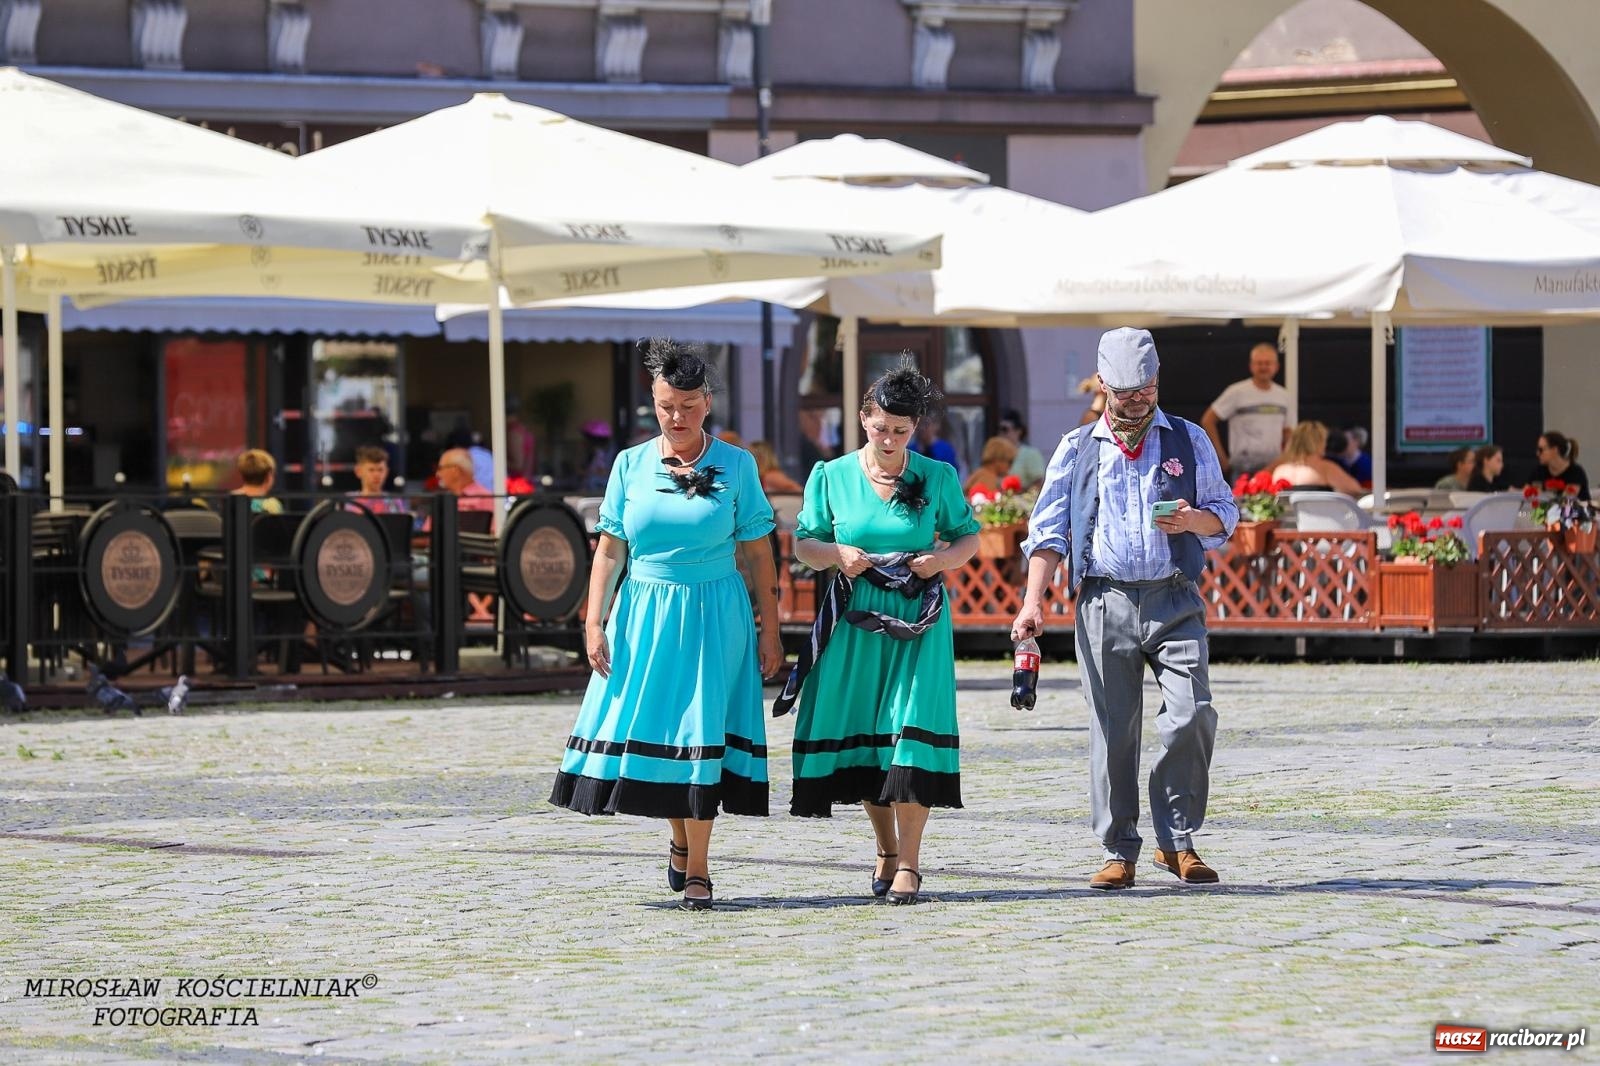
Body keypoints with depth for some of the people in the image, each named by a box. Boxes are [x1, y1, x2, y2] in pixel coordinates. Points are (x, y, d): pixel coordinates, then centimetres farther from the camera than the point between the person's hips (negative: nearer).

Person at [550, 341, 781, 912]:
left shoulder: (736, 466, 0)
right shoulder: (631, 465, 5)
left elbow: (759, 554, 2)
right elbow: (610, 550, 5)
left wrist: (770, 631, -1)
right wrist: (594, 621, -4)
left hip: (715, 614, -2)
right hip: (644, 613, 2)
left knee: (701, 731, -6)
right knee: (648, 727, 1)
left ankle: (697, 867, 4)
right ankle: (680, 839, 27)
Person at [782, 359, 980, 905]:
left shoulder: (937, 478, 3)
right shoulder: (832, 476, 4)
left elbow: (969, 536, 11)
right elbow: (805, 543, 8)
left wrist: (945, 558, -10)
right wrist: (838, 554, -12)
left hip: (919, 620, -2)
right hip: (855, 619, 2)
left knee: (912, 732, -11)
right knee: (860, 735, 4)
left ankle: (908, 862, -8)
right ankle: (887, 850, 22)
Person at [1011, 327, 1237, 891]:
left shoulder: (1189, 441, 13)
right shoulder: (1077, 449, 12)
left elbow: (1225, 513, 15)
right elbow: (1048, 531, 9)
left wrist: (1195, 519, -9)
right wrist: (1033, 601, -3)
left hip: (1174, 601, 0)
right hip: (1104, 604, 0)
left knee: (1191, 715, -14)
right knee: (1112, 732, -1)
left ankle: (1177, 842, 0)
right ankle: (1119, 854, 7)